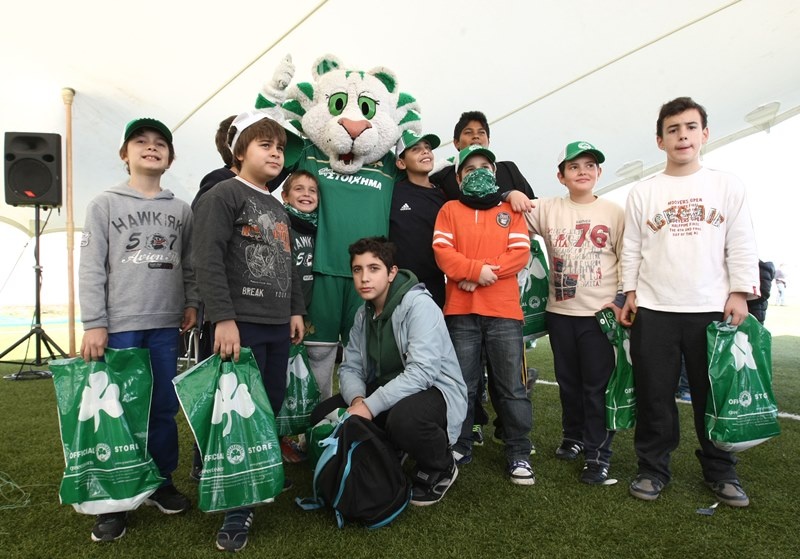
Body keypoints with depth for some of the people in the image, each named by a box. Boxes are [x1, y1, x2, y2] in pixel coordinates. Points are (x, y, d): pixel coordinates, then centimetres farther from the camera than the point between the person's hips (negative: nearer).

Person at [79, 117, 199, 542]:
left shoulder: (181, 211, 11)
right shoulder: (105, 205, 3)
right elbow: (91, 269, -3)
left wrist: (191, 303, 0)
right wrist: (94, 324, -8)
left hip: (166, 325, 3)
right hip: (118, 326, -2)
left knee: (164, 409, 9)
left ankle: (161, 482, 25)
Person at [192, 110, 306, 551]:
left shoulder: (278, 208, 21)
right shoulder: (223, 195, -5)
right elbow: (207, 260, -15)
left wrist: (296, 310, 18)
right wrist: (223, 318, -21)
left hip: (278, 326, 8)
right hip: (241, 324, -8)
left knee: (271, 409, 11)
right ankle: (237, 510, 10)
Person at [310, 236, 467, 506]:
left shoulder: (419, 305, -20)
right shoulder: (363, 314, 5)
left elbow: (422, 372, -30)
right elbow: (350, 368, 2)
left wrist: (370, 406, -32)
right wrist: (357, 399, -21)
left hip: (435, 390, -7)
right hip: (387, 391, 7)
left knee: (402, 418, -39)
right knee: (323, 415, -7)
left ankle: (441, 467, -5)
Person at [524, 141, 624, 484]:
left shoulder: (614, 212, 2)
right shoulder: (548, 210, 4)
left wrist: (620, 300, -6)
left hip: (601, 313, -2)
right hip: (560, 311, 2)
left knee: (597, 385, 1)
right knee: (567, 380, 15)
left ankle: (598, 452, 14)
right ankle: (573, 436, 34)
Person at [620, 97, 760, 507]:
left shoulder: (727, 186, 8)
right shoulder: (642, 193, 7)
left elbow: (741, 246, 6)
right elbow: (631, 249, 7)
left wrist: (739, 293, -1)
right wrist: (630, 293, 1)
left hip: (713, 309, 1)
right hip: (653, 311, 0)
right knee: (654, 396, 5)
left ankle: (720, 473, 27)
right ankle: (653, 469, 19)